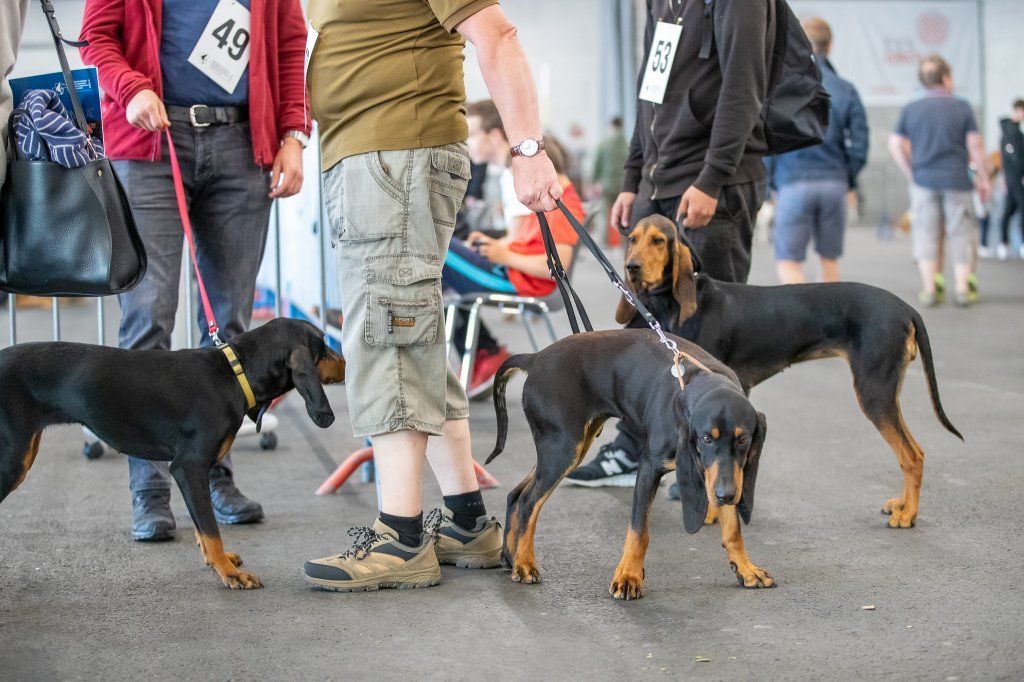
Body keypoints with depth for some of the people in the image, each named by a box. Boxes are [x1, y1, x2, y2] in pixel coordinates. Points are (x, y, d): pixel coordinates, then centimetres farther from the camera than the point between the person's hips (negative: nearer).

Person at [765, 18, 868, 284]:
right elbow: (859, 145, 1)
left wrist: (768, 181, 5)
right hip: (834, 183, 3)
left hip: (795, 184, -3)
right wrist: (847, 179, 14)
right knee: (829, 260, 15)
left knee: (788, 263, -2)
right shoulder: (846, 90, 4)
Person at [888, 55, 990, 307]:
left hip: (924, 181, 2)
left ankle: (930, 287, 6)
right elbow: (975, 145, -5)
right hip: (957, 181, -2)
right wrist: (983, 179, 3)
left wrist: (912, 174, 10)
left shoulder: (910, 109, 2)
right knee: (961, 233, 7)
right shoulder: (961, 107, -4)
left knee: (927, 234, 7)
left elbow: (895, 145, 1)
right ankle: (963, 287, 5)